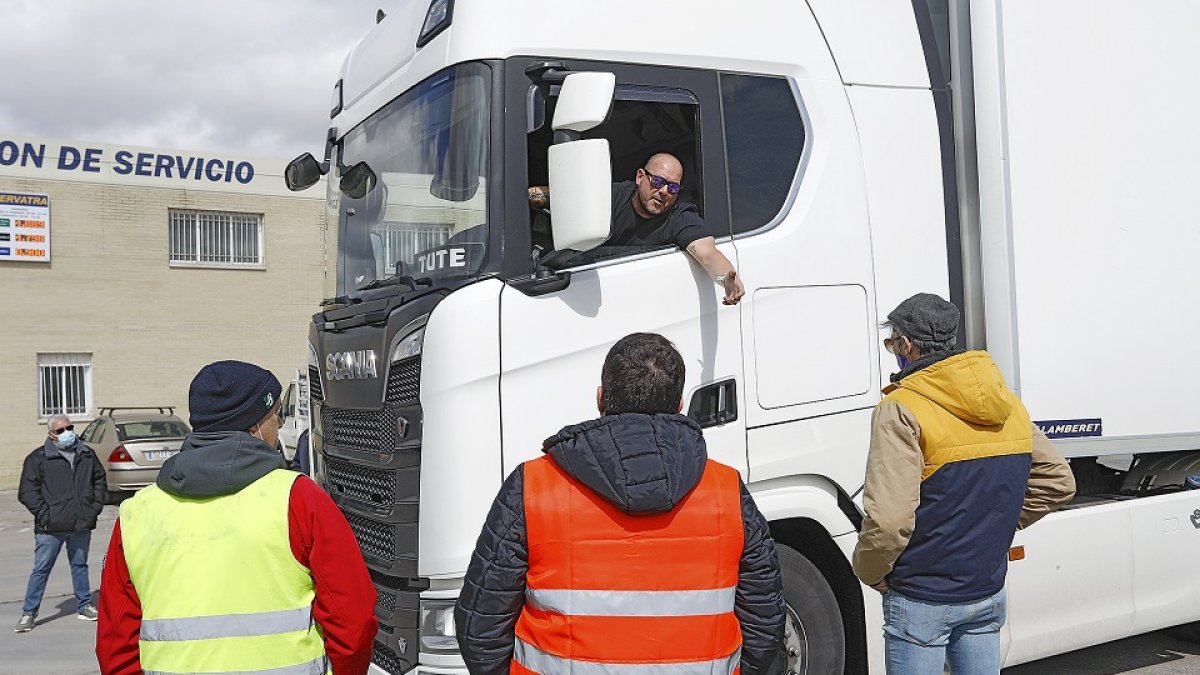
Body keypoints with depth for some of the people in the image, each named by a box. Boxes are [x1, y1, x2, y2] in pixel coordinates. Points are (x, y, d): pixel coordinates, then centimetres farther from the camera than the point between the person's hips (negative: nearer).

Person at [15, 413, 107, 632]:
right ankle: (28, 613, 11)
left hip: (82, 524, 4)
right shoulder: (38, 458, -3)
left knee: (80, 565, 15)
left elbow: (100, 481, 19)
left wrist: (95, 507, 7)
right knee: (41, 569, 1)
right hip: (51, 527, -3)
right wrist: (44, 514, -12)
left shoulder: (87, 454, 10)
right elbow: (27, 491, -4)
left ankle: (84, 606, 25)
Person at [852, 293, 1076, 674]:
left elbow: (888, 520, -24)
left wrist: (870, 572, -7)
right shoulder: (1008, 404, 5)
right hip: (988, 592, 7)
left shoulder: (901, 410, -18)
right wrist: (997, 525, 14)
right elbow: (1058, 482, 13)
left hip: (921, 600, -6)